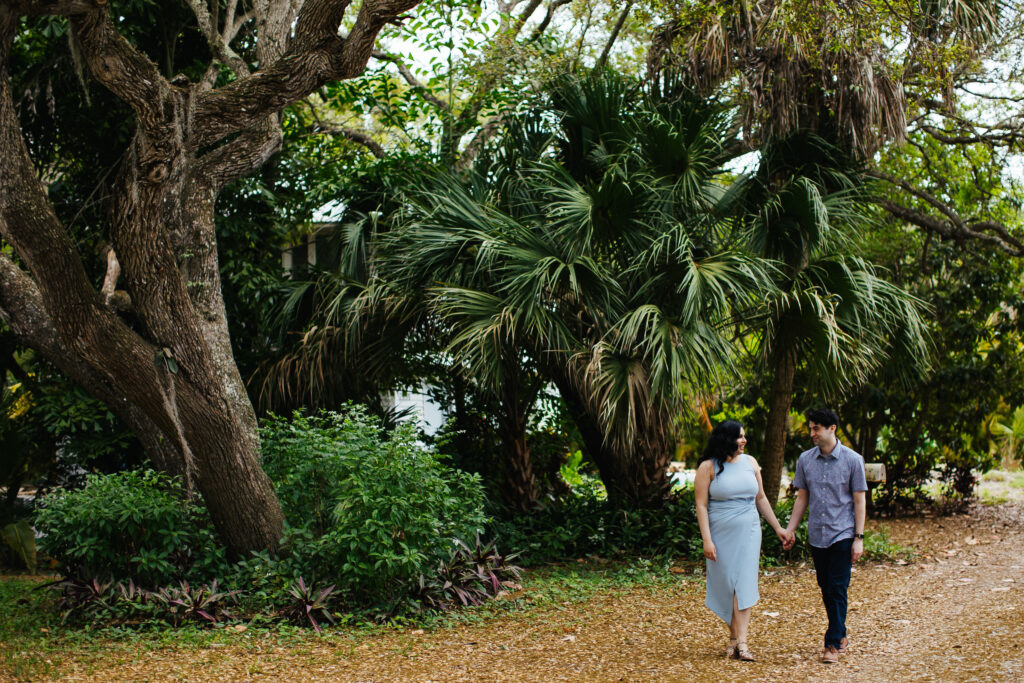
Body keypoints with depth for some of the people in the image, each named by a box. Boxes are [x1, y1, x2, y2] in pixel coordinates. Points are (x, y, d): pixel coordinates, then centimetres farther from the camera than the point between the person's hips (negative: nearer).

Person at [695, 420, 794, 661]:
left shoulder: (750, 462, 8)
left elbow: (761, 499, 16)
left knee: (744, 584, -7)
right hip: (721, 535, -2)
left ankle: (740, 641, -11)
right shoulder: (709, 467, -5)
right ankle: (735, 636, 14)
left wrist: (778, 527, 16)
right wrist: (707, 540, -13)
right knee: (726, 584, 2)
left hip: (748, 533, 2)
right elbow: (701, 505, -7)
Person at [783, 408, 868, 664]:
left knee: (837, 590, -7)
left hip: (842, 535, -4)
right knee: (826, 589, 10)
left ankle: (833, 644, -2)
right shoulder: (805, 459, 5)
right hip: (817, 535, 4)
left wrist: (859, 538, -7)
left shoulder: (852, 460, -5)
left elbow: (859, 500, -2)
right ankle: (841, 636, 24)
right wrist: (789, 530, 9)